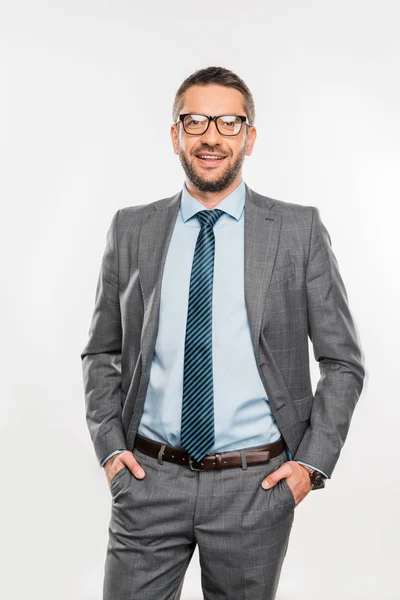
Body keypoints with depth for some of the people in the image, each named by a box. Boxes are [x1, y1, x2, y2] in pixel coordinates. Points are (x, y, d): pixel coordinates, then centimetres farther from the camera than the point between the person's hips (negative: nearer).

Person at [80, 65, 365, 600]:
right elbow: (102, 351, 10)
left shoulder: (299, 231, -3)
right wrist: (110, 445, 0)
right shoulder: (131, 230, 3)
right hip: (149, 477, 1)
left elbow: (342, 361, 1)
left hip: (257, 484, -1)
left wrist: (314, 461, -6)